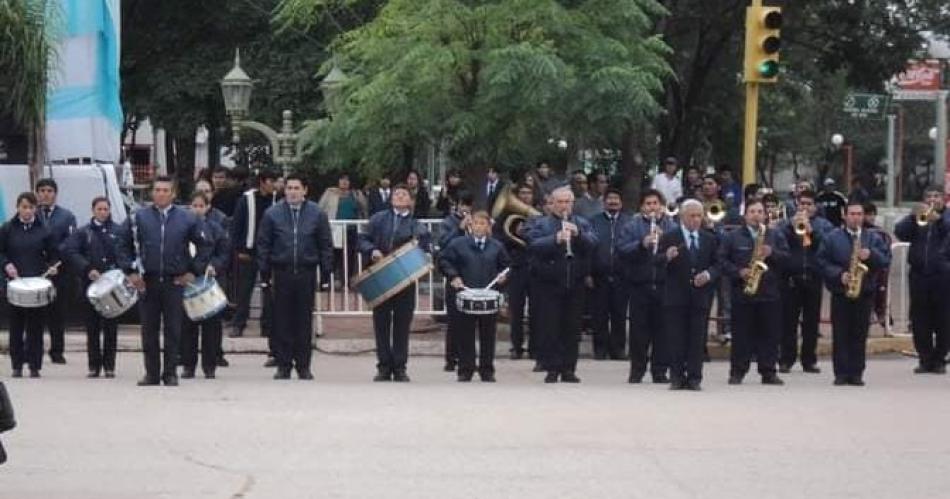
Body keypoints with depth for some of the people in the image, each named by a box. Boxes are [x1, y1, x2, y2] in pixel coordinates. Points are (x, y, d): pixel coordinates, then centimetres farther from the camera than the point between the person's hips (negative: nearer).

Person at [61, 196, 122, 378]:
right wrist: (87, 269, -14)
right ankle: (94, 365, 8)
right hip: (91, 285, 0)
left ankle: (109, 365, 8)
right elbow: (68, 251, -4)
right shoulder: (83, 233, 7)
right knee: (92, 327, 2)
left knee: (111, 327, 1)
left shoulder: (118, 232, 7)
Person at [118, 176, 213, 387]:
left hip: (175, 283, -1)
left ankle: (170, 373, 8)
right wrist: (130, 271, 3)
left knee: (173, 330, 1)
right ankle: (151, 373, 12)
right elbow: (123, 246, 12)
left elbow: (205, 245, 11)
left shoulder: (187, 219, 3)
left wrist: (194, 271, 5)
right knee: (149, 331, 4)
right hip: (146, 282, 1)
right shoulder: (138, 218, 5)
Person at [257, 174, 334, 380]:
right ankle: (283, 365, 8)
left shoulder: (317, 214, 4)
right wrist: (265, 271, -1)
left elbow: (326, 245, 6)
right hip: (281, 273, 0)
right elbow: (263, 245, 6)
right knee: (282, 321, 2)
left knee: (304, 322, 4)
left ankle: (304, 366, 11)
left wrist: (326, 271, -1)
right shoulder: (272, 214, 3)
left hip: (306, 274, 0)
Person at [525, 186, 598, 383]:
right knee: (551, 328, -2)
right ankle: (552, 369, 2)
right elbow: (533, 245, -15)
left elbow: (593, 243, -6)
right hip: (549, 283, -2)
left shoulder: (582, 224, 10)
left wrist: (578, 234, -23)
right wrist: (555, 239, -29)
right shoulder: (541, 224, 2)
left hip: (575, 284, 2)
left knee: (572, 328, 4)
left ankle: (569, 369, 10)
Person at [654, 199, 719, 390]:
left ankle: (694, 378, 4)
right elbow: (656, 262, -5)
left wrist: (708, 274, -10)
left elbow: (716, 265, 11)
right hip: (675, 296, -2)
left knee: (697, 340, 1)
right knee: (675, 339, -1)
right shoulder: (668, 237, 1)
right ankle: (677, 377, 3)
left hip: (700, 296, 2)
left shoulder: (710, 239, 10)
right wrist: (667, 256, -27)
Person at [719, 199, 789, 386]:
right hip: (742, 292, -2)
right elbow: (722, 260, 0)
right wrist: (738, 272, -12)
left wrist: (772, 253, -14)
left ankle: (768, 372, 7)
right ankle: (737, 372, 4)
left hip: (769, 293, 2)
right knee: (741, 334, 0)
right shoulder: (732, 237, 5)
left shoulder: (776, 236, 11)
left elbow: (787, 257, 3)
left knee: (770, 334, 2)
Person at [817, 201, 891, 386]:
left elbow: (886, 259, 3)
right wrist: (839, 274, -14)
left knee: (860, 335, 2)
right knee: (840, 335, -2)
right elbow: (822, 261, -1)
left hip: (864, 293, 1)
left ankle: (856, 373, 5)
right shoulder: (832, 238, 4)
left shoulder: (873, 239, 10)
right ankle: (841, 373, 0)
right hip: (840, 293, -1)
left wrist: (871, 255, -15)